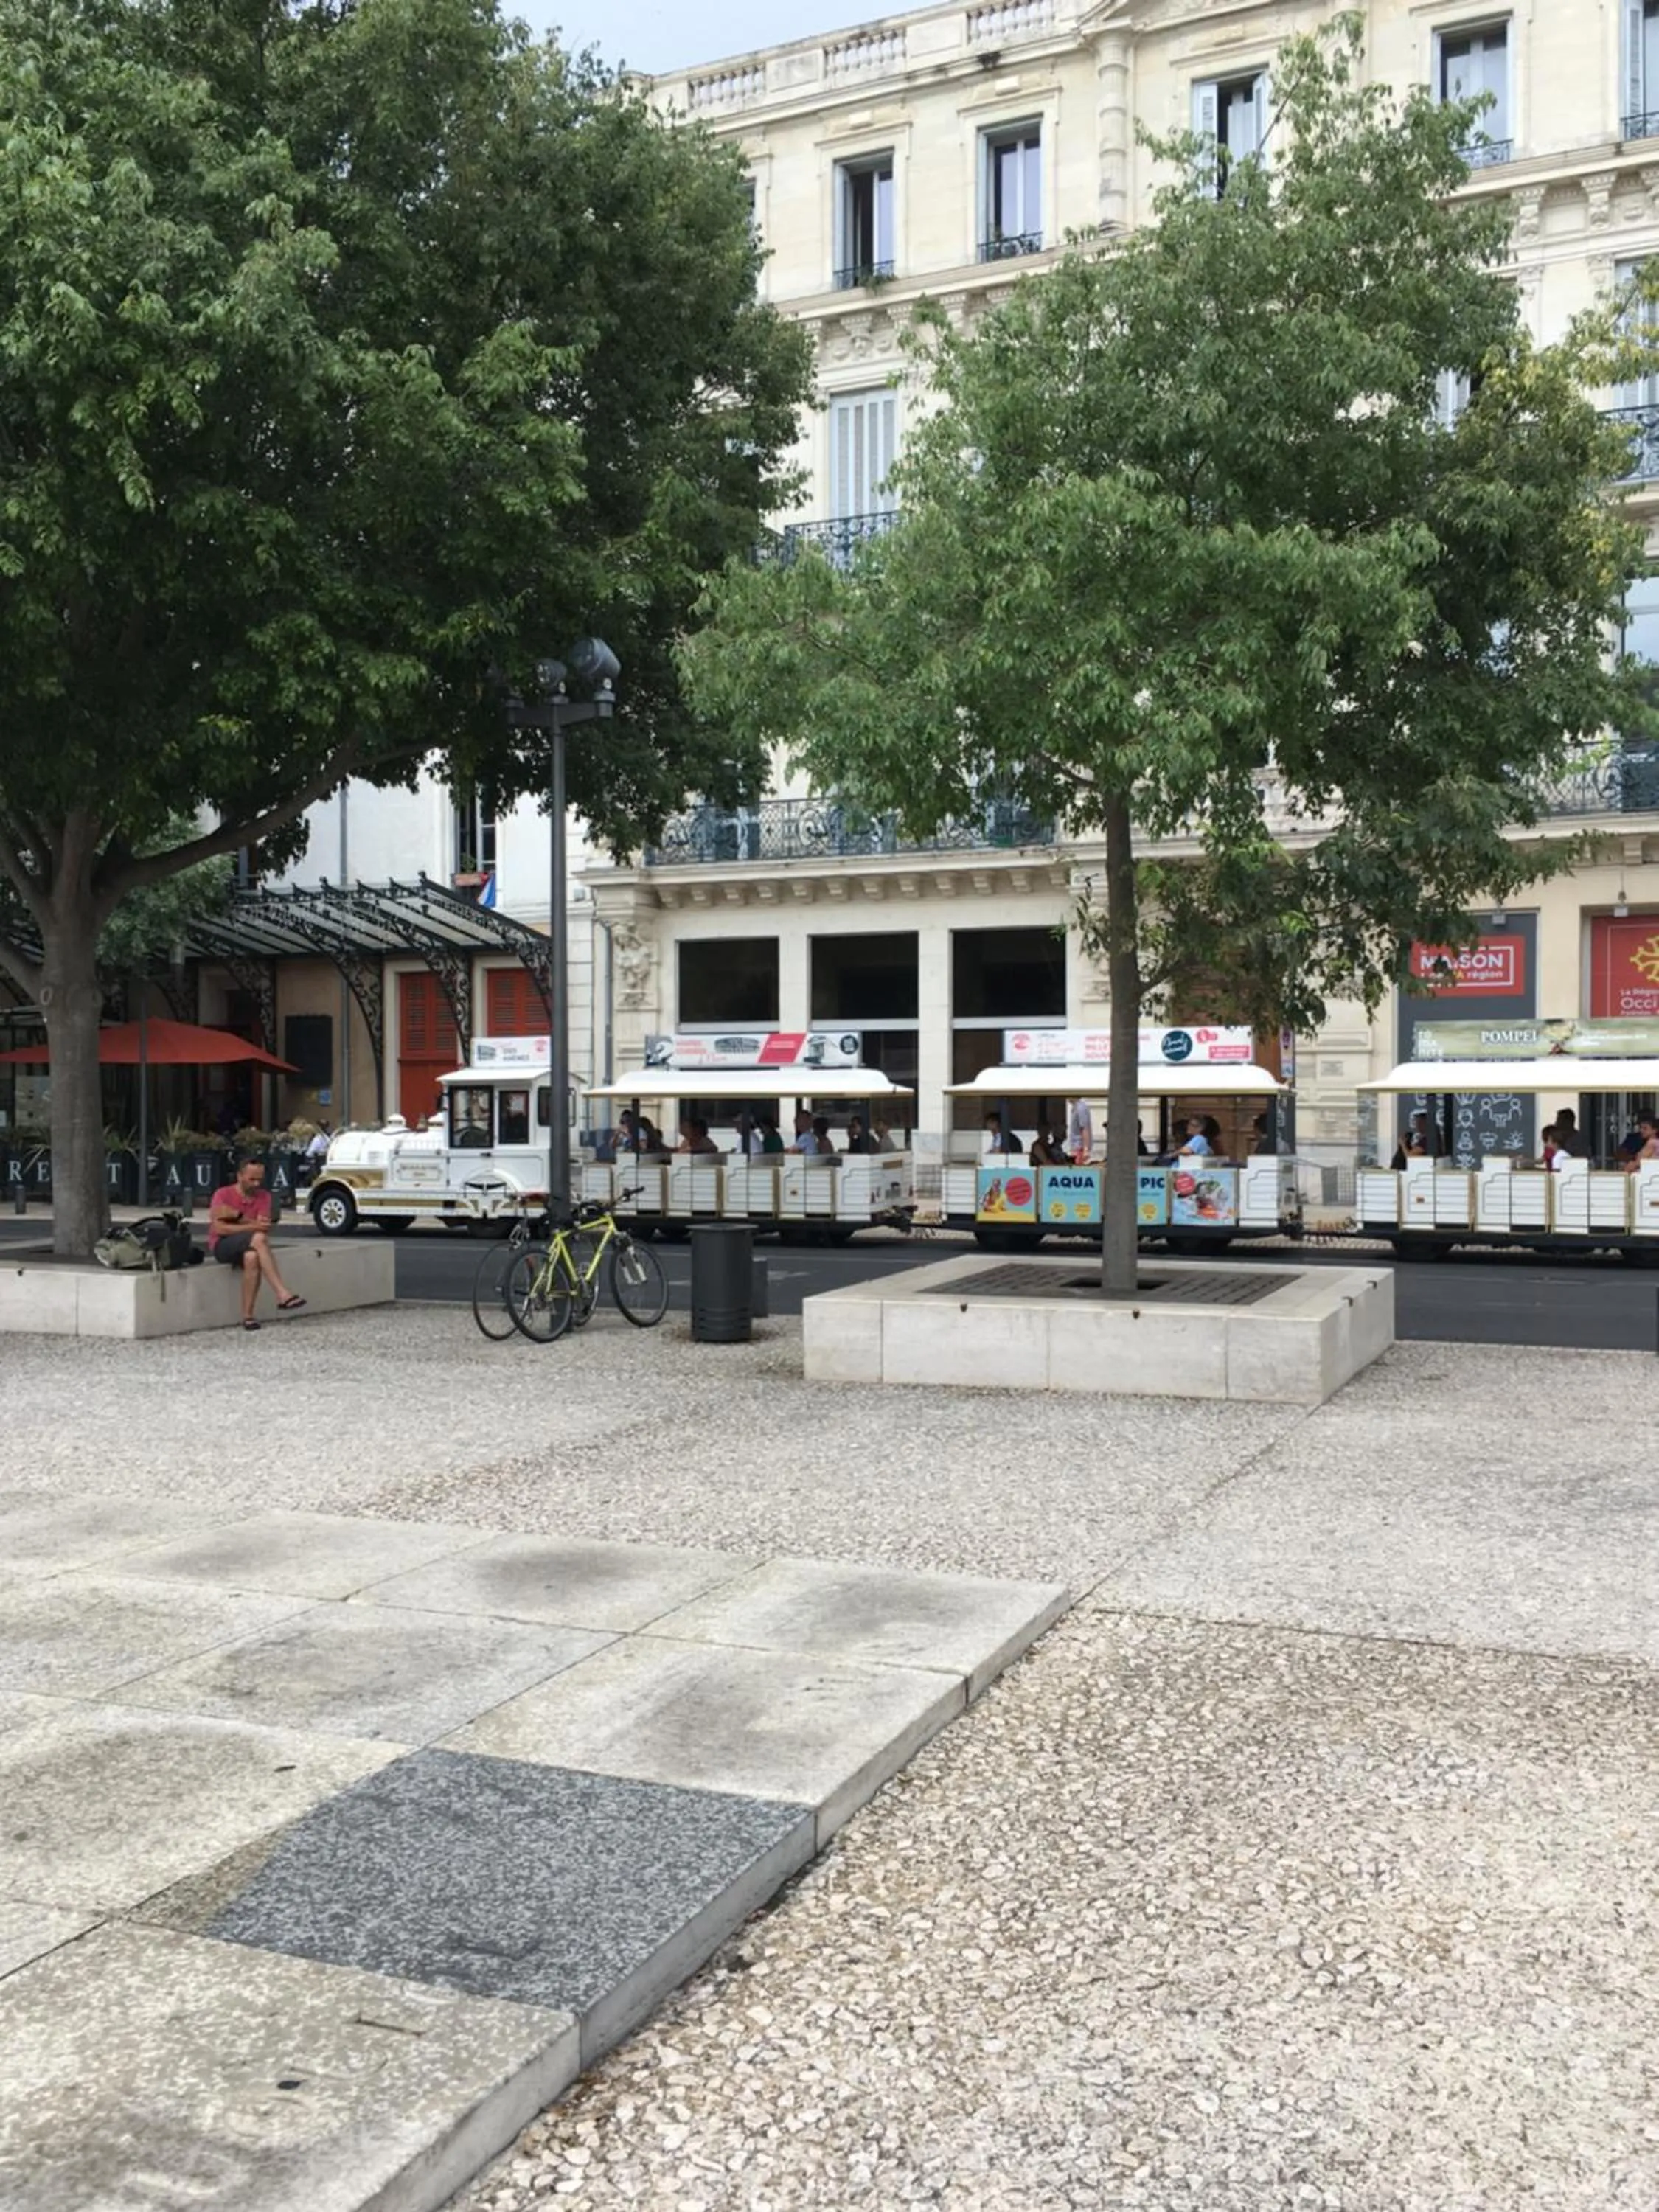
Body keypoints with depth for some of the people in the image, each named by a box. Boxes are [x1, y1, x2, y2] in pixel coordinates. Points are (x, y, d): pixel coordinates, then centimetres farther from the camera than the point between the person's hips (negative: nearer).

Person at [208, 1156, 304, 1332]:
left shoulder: (264, 1196, 5)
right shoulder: (223, 1194, -4)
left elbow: (264, 1228, -9)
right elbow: (219, 1228, -17)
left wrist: (237, 1215, -18)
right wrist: (252, 1227, -26)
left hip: (247, 1246, 3)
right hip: (222, 1245, -3)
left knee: (252, 1257, -37)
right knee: (258, 1238, -34)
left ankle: (247, 1316, -31)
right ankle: (283, 1295, -43)